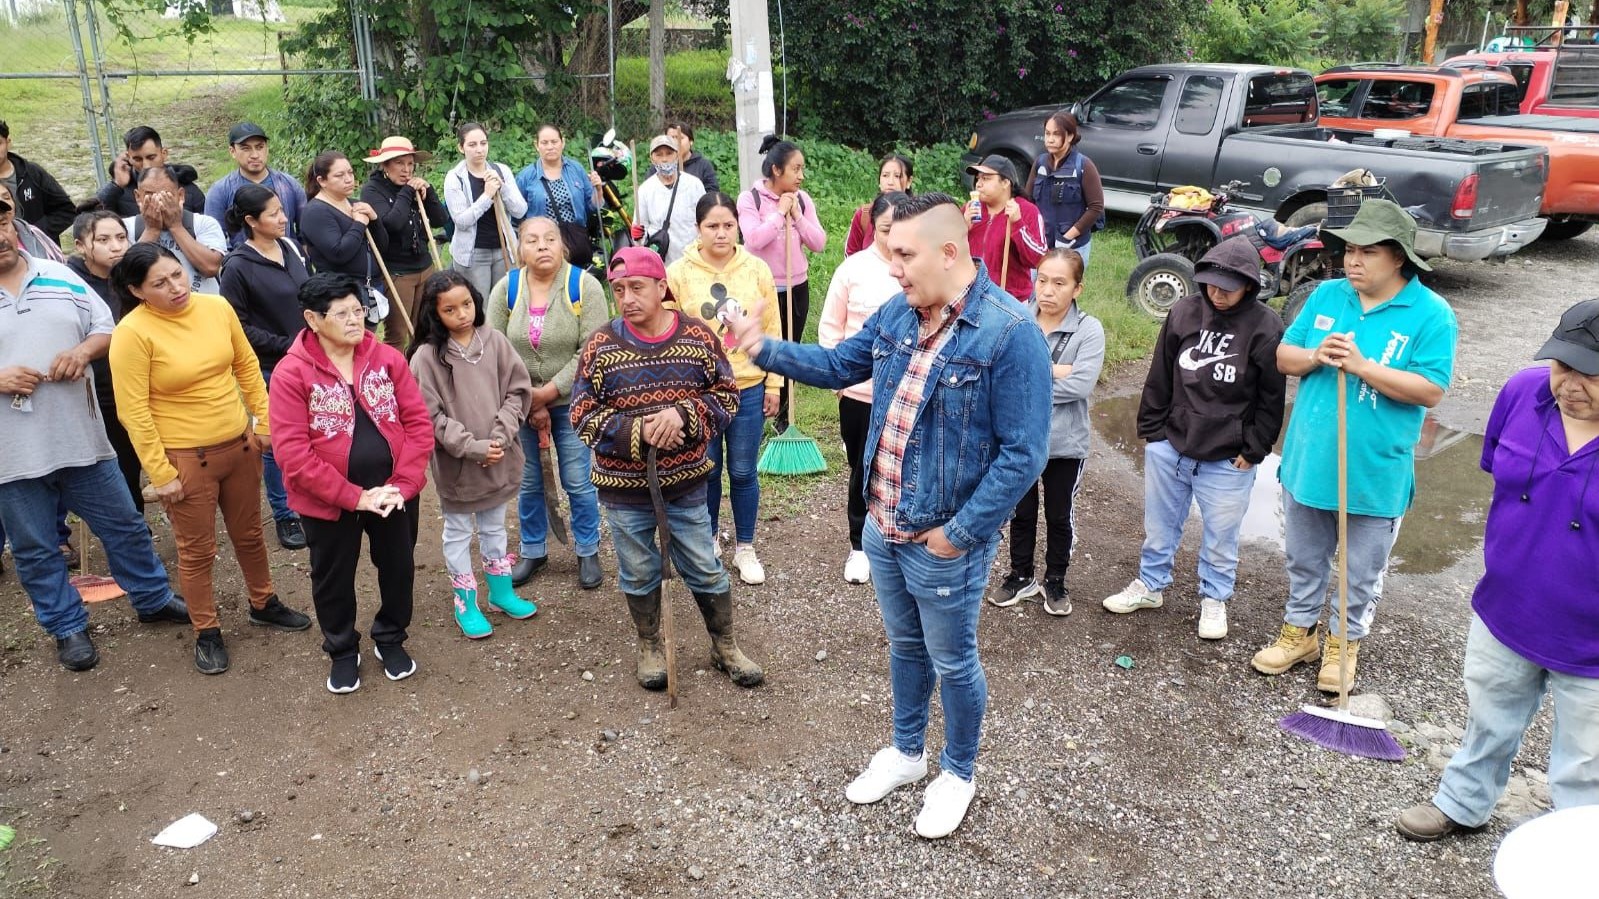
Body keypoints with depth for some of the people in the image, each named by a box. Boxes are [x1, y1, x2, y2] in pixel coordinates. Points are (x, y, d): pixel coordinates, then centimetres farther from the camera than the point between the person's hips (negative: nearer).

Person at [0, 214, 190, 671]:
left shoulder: (60, 277, 5)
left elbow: (106, 327, 9)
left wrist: (83, 350, -12)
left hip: (80, 437, 3)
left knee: (123, 525, 14)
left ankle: (153, 599, 34)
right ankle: (67, 628, 28)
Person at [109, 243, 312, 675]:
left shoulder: (217, 307, -4)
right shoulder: (132, 333, -18)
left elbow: (247, 366, 8)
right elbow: (133, 411, -16)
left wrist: (264, 421, 7)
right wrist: (161, 474, -15)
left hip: (240, 444, 5)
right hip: (185, 458, -5)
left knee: (249, 534, 21)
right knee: (197, 550, 10)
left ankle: (264, 604, 42)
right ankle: (207, 632, 28)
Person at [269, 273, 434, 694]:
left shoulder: (387, 358, -5)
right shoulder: (291, 373, -14)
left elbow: (418, 423, -4)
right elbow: (293, 453, -19)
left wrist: (403, 484, -15)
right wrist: (353, 496, -21)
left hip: (394, 492, 3)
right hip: (328, 501, -2)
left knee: (398, 568, 18)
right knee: (334, 580, 16)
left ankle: (390, 639, 43)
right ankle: (343, 652, 39)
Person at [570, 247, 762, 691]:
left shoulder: (698, 337, -6)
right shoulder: (600, 346, -9)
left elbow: (726, 395, -2)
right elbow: (584, 417, -8)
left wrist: (683, 414, -21)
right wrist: (639, 431, -23)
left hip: (686, 481, 0)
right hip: (623, 487, 0)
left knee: (705, 569, 12)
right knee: (638, 573, 15)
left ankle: (724, 646, 32)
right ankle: (649, 647, 37)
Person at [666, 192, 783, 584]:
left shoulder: (757, 270, -2)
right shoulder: (679, 273, -7)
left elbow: (771, 331, 4)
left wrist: (773, 384, 5)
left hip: (748, 389, 1)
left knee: (743, 471, 10)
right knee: (707, 471, 13)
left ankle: (745, 548, 28)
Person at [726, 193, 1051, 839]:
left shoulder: (1010, 334, -23)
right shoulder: (897, 313, -1)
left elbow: (1023, 454, -22)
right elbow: (838, 365, 15)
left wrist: (960, 533, -19)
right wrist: (764, 349, 2)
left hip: (944, 543, -6)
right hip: (882, 528, 6)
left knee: (952, 662, 14)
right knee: (905, 646, 24)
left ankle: (958, 773, 38)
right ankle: (907, 752, 46)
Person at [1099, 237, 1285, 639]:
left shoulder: (1266, 326, -11)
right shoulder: (1185, 312, -3)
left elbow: (1272, 398, -5)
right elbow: (1160, 377, 5)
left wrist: (1253, 450, -5)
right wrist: (1151, 429, 4)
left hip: (1228, 460, -3)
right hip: (1170, 446, 3)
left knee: (1220, 536, 11)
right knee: (1160, 524, 18)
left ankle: (1214, 599, 31)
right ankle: (1151, 584, 36)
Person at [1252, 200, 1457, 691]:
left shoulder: (1431, 314, -13)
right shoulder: (1326, 295, 0)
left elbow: (1431, 391, -18)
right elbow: (1283, 357, 4)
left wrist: (1361, 365, -27)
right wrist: (1316, 356, -18)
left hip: (1375, 474, -4)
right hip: (1307, 461, 4)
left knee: (1362, 571, 14)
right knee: (1304, 559, 20)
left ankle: (1344, 641, 34)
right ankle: (1300, 630, 38)